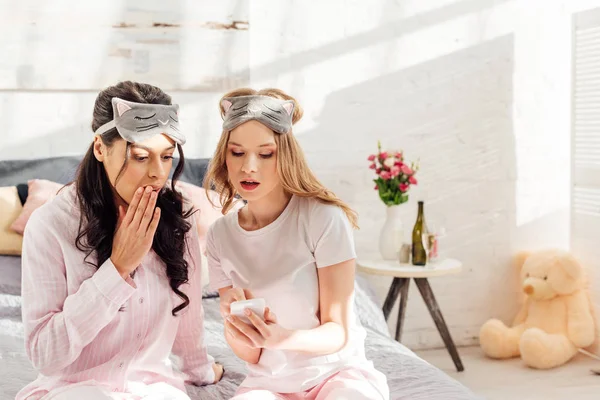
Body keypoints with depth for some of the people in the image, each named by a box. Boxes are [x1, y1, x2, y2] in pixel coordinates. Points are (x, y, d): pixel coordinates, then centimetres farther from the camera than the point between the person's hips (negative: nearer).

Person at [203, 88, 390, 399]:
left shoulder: (324, 217, -14)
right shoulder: (220, 235, -2)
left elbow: (340, 333, -11)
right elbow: (248, 353, -1)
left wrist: (281, 337, -30)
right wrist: (232, 321, -23)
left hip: (339, 373, -2)